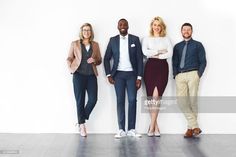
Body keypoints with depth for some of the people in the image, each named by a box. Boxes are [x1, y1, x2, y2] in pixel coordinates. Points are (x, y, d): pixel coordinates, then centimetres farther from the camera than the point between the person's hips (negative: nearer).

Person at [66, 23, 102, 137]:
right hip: (79, 75, -2)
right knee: (80, 100, -1)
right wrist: (71, 68, -6)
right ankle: (82, 125, 8)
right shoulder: (75, 44, 7)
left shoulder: (95, 45, 13)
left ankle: (82, 118, 14)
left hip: (91, 75, 2)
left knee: (93, 99, -8)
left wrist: (94, 60, -5)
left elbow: (100, 60, 16)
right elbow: (69, 58, 10)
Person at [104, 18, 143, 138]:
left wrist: (139, 77, -5)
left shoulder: (135, 39, 3)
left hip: (131, 74, -1)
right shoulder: (113, 40, 7)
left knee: (132, 100, -5)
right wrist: (109, 74, -1)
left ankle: (131, 129, 2)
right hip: (118, 74, 1)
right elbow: (106, 58, 9)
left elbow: (139, 59, 1)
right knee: (120, 101, 0)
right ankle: (121, 130, 3)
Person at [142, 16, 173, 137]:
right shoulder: (147, 39, 14)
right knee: (150, 97, -4)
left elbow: (170, 53, -1)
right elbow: (145, 52, -4)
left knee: (156, 96, -13)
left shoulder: (166, 39, 15)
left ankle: (152, 126, -9)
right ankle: (155, 126, 5)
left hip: (162, 67, -1)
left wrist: (155, 54, -6)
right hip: (150, 66, 1)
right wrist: (159, 51, -4)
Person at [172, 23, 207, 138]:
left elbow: (203, 62, 5)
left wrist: (198, 75, -6)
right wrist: (175, 75, 2)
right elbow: (174, 62, 16)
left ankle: (191, 128, 5)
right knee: (181, 101, -11)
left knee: (192, 101, -6)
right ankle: (195, 126, -6)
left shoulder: (198, 45, 11)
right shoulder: (177, 46, 20)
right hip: (180, 76, 3)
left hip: (192, 74, -3)